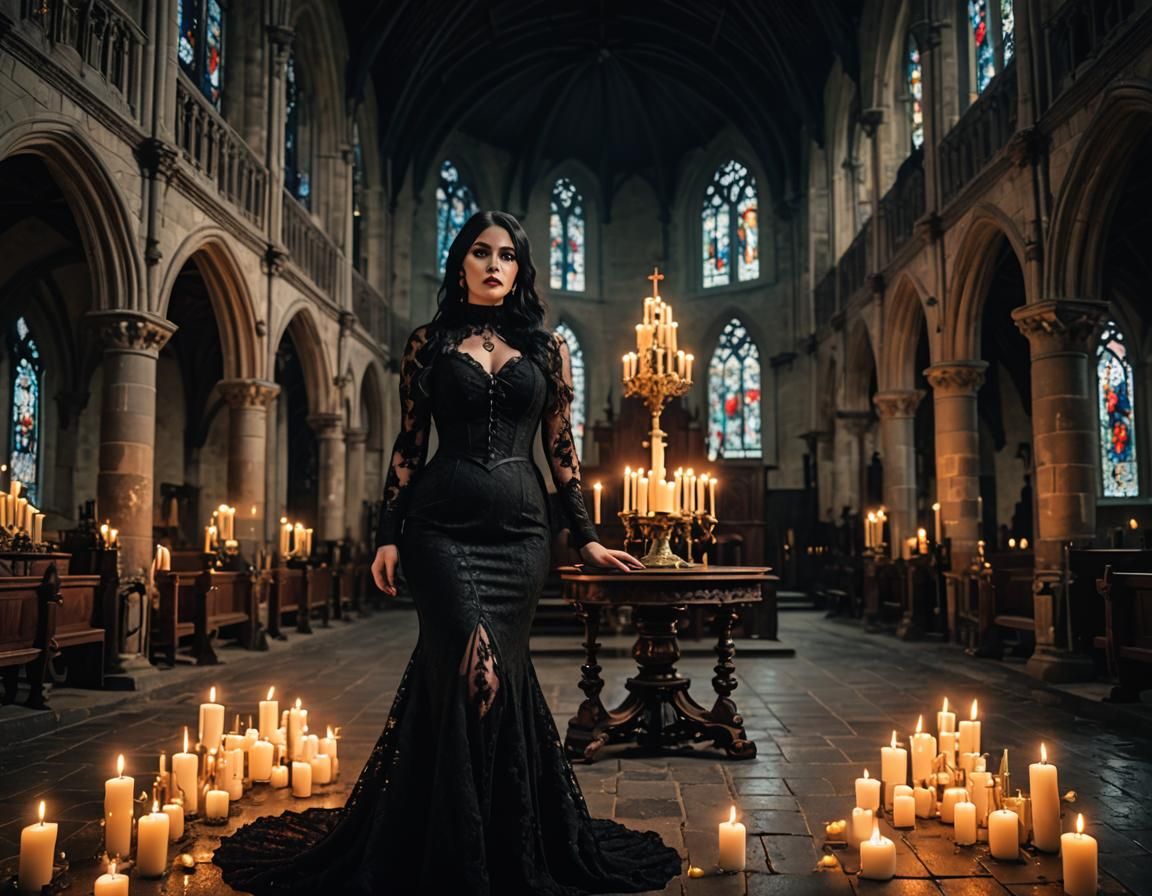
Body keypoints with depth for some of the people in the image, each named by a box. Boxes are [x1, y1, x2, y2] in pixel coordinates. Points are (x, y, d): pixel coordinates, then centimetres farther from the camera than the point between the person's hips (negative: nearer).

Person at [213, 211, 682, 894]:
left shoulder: (548, 347, 11)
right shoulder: (431, 343, 8)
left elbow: (562, 449, 11)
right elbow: (409, 446, 6)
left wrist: (587, 537, 8)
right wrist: (389, 535, 0)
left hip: (521, 528, 2)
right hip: (443, 525, -1)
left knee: (483, 672, 3)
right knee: (475, 670, -12)